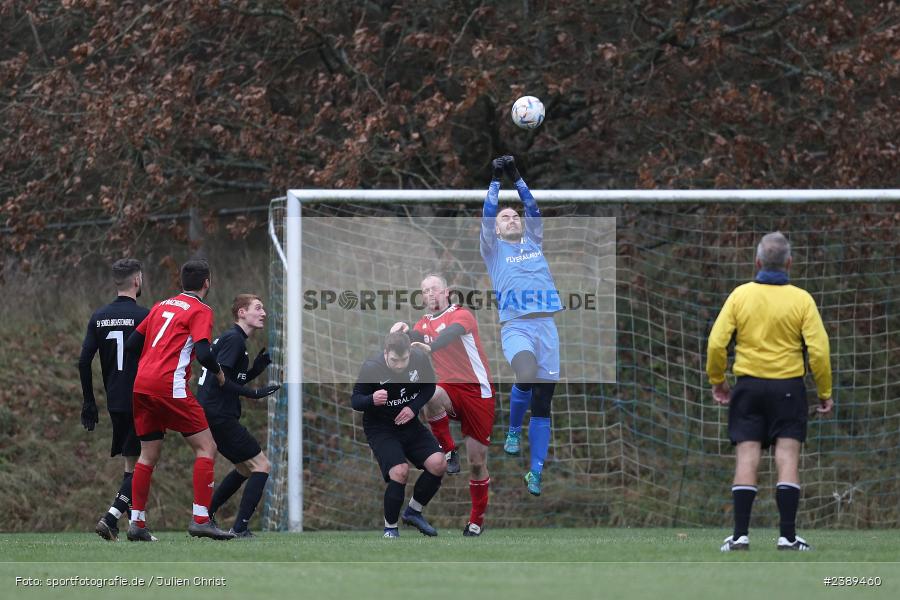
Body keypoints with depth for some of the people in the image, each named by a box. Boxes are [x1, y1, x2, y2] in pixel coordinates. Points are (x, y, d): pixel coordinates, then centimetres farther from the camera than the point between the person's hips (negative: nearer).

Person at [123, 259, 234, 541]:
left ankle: (137, 523, 12)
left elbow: (131, 344, 20)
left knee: (148, 454, 15)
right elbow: (203, 352, -14)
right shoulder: (200, 310, -1)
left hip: (141, 384, 7)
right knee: (206, 447, -2)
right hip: (169, 385, -7)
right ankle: (201, 519, -11)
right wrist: (219, 373, 5)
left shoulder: (161, 306, 19)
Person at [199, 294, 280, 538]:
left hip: (211, 415, 10)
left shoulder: (232, 338, 19)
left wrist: (257, 367, 7)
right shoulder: (234, 339, -12)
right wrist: (255, 393, -19)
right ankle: (240, 529, -11)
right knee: (261, 465, -6)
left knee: (245, 468, 22)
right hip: (219, 415, -10)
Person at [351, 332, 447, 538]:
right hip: (380, 428, -4)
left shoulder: (420, 360, -13)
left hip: (408, 423, 4)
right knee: (400, 471, -26)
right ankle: (390, 528, -5)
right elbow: (355, 400, -13)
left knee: (438, 464, -12)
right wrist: (372, 400, -36)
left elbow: (429, 387, 6)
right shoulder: (371, 368, -22)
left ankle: (413, 512, 14)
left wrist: (414, 407, -12)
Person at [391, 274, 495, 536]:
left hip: (478, 392, -3)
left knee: (477, 462, 0)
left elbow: (452, 333, -27)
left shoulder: (462, 315, -5)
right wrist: (404, 331, -31)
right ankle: (449, 450, -17)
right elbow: (415, 338, -7)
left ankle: (477, 520, 16)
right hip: (450, 387, 3)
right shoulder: (424, 324, 13)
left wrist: (430, 347, -47)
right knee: (431, 397, -36)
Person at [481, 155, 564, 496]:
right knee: (527, 376, -32)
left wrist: (517, 178, 9)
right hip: (515, 326, -4)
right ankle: (514, 430, -5)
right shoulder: (494, 249, 13)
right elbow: (487, 216, 1)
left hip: (547, 326, 4)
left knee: (542, 400, 2)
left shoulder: (534, 243, 21)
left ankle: (536, 472, 7)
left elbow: (533, 210, 12)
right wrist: (496, 181, -1)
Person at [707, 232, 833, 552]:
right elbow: (818, 349, -7)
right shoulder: (801, 300, -4)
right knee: (787, 458, 0)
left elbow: (717, 343, -5)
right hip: (789, 388, -1)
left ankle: (741, 534, -4)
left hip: (748, 387, 1)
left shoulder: (740, 295, -2)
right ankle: (788, 535, -5)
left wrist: (717, 380, 11)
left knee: (746, 459, 0)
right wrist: (825, 393, 4)